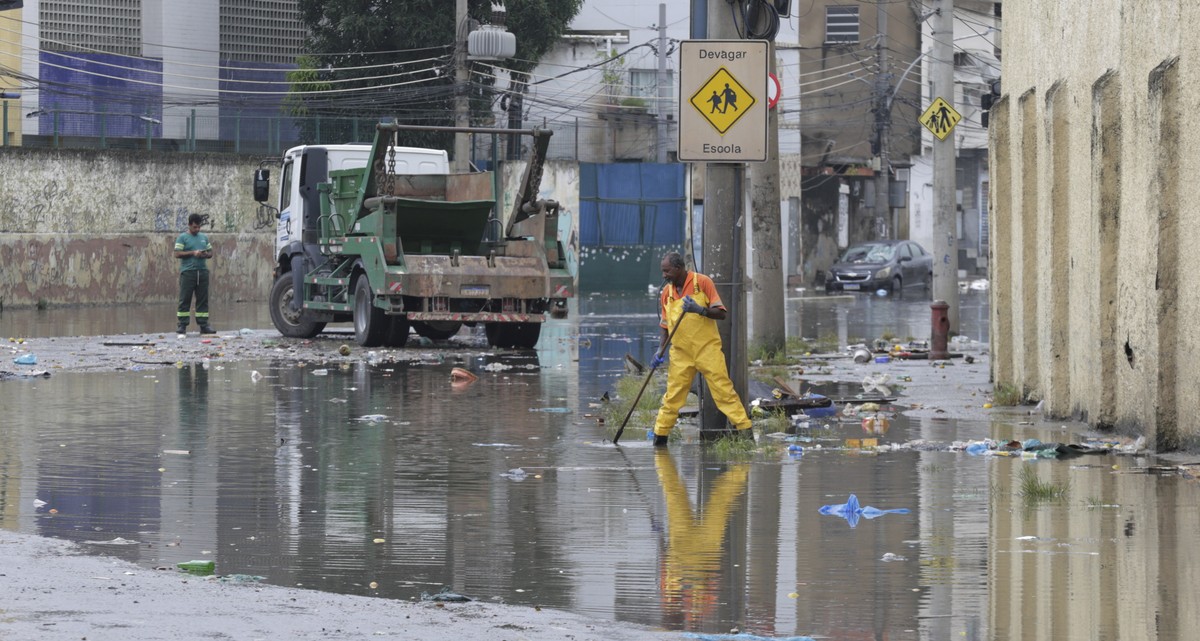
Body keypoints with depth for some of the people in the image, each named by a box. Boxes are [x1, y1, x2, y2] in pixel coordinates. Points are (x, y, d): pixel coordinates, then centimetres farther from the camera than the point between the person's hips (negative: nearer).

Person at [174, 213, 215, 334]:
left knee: (203, 299, 3)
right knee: (185, 299, -4)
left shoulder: (204, 237, 18)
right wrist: (193, 253, -15)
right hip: (188, 272, -5)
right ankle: (182, 325, -2)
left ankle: (203, 325, 5)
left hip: (202, 271, 5)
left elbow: (210, 253, 21)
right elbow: (177, 254, -8)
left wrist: (206, 254, -3)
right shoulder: (182, 238, 1)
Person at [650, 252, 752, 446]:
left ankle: (745, 430, -7)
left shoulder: (702, 282, -4)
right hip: (680, 352, 4)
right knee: (673, 395, 1)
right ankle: (660, 435, 7)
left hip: (707, 348, -4)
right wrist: (660, 351, 1)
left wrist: (700, 309, -23)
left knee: (723, 389, -8)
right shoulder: (667, 293, 9)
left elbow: (721, 313, -7)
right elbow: (665, 327, 16)